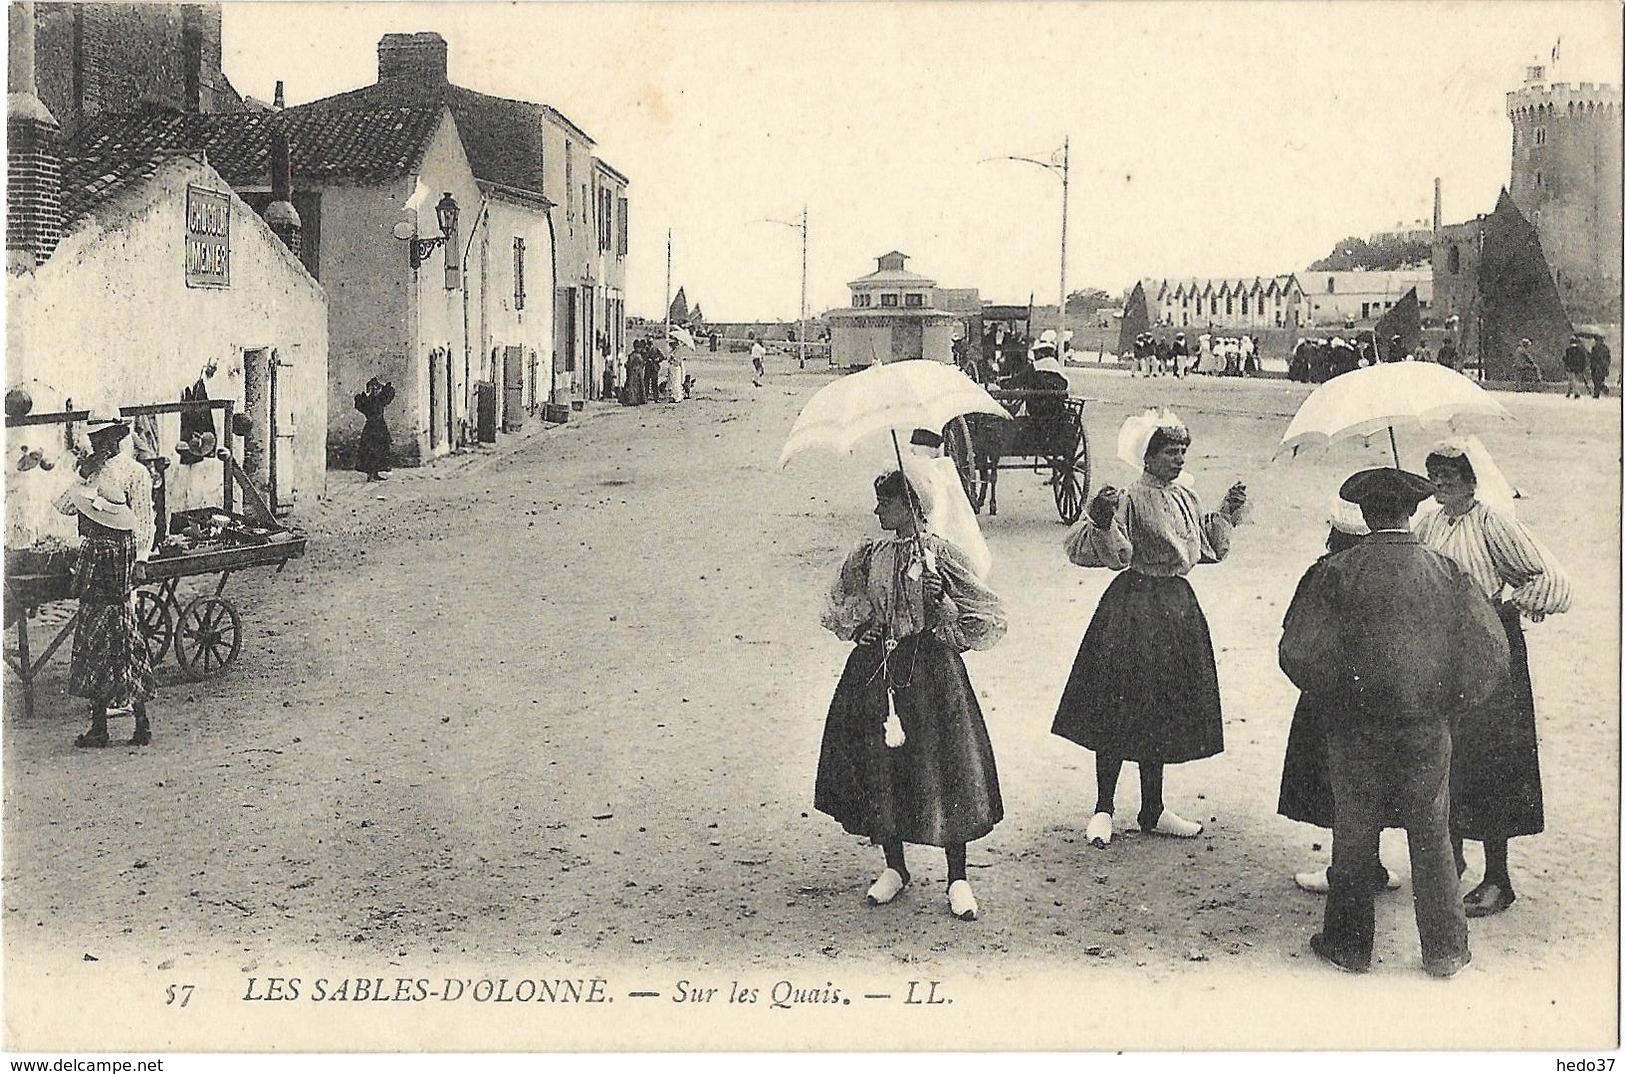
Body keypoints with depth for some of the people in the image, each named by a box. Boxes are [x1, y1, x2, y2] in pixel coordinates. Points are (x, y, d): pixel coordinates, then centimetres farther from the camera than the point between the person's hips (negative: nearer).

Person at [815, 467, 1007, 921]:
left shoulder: (940, 555, -4)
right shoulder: (869, 556, 8)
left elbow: (989, 615, -1)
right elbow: (837, 610, 20)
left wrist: (944, 603, -14)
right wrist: (859, 618, 0)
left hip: (930, 669, -4)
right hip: (875, 669, 4)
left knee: (942, 768, -3)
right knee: (879, 764, 7)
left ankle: (957, 878, 9)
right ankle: (894, 867, 24)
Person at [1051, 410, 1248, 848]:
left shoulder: (1185, 498, 11)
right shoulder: (1130, 498, -14)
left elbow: (1206, 547, 26)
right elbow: (1091, 549, -23)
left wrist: (1226, 511, 20)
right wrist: (1099, 518, -41)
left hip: (1177, 607, 8)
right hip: (1135, 608, -8)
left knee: (1161, 712, 13)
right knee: (1120, 709, -4)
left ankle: (1153, 811, 22)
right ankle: (1103, 810, 8)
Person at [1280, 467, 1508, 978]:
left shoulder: (1337, 573, -10)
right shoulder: (1445, 572, -4)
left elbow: (1298, 652, -10)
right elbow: (1491, 653, -3)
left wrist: (1335, 696, 7)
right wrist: (1446, 700, 9)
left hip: (1355, 729, -1)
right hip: (1427, 729, 2)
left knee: (1354, 835, 10)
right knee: (1431, 836, 12)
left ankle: (1349, 944, 20)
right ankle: (1445, 950, 19)